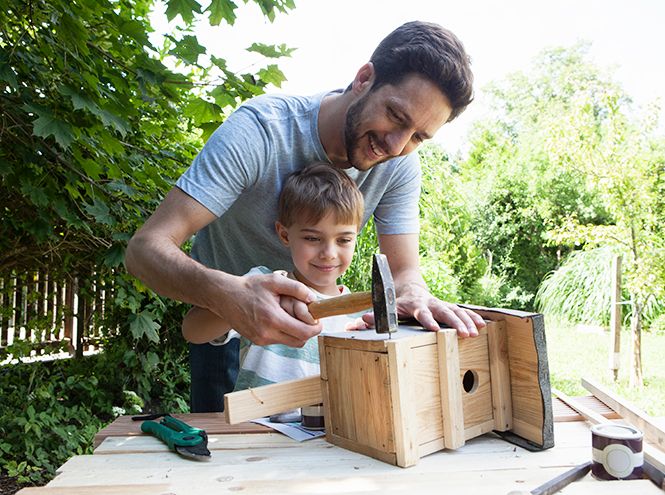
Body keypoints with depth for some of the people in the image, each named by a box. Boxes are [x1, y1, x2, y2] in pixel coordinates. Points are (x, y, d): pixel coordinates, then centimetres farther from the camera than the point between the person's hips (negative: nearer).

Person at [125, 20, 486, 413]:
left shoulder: (401, 165, -19)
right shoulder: (259, 130, -34)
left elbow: (403, 269, -19)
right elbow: (145, 248, -39)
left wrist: (414, 295, -46)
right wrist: (228, 294, -60)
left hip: (305, 308, 3)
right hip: (224, 309, -3)